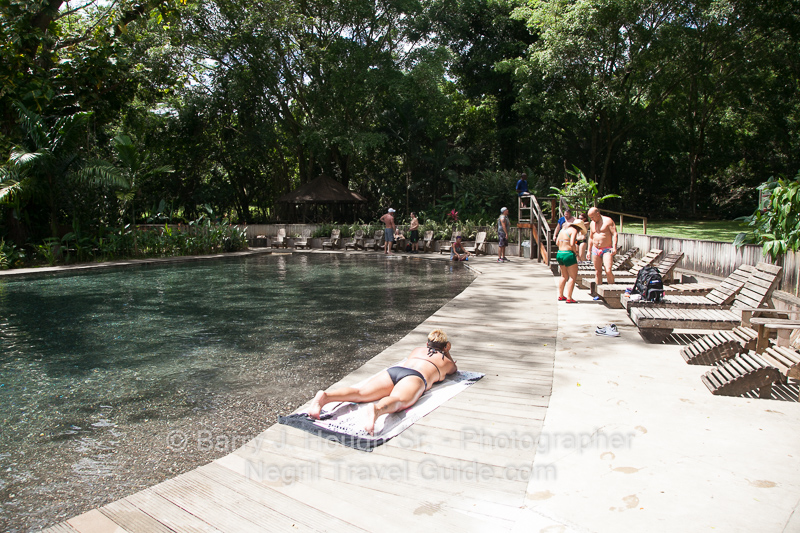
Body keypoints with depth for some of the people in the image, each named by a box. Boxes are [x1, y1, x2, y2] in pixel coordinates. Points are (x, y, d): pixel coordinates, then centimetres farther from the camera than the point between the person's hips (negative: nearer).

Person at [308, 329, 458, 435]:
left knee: (360, 393, -16)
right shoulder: (446, 361, 33)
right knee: (397, 400, -35)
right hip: (415, 377, -4)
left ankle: (325, 396, -43)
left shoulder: (418, 350, 43)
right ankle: (376, 409, -70)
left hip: (392, 371, 4)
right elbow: (453, 369, 57)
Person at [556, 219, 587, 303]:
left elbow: (557, 242, 17)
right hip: (568, 255, -9)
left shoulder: (563, 229, 15)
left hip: (559, 253, 9)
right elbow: (572, 244, -21)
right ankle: (569, 298, -7)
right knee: (573, 277, -2)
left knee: (564, 276, 21)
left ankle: (560, 296, 26)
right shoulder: (574, 230, -10)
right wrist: (576, 252, -6)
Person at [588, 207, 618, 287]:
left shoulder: (608, 220, -5)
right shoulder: (592, 224, 13)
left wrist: (614, 247, -21)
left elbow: (614, 234, -10)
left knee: (608, 271, -18)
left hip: (607, 250, -5)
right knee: (597, 272, 5)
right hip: (595, 250, 5)